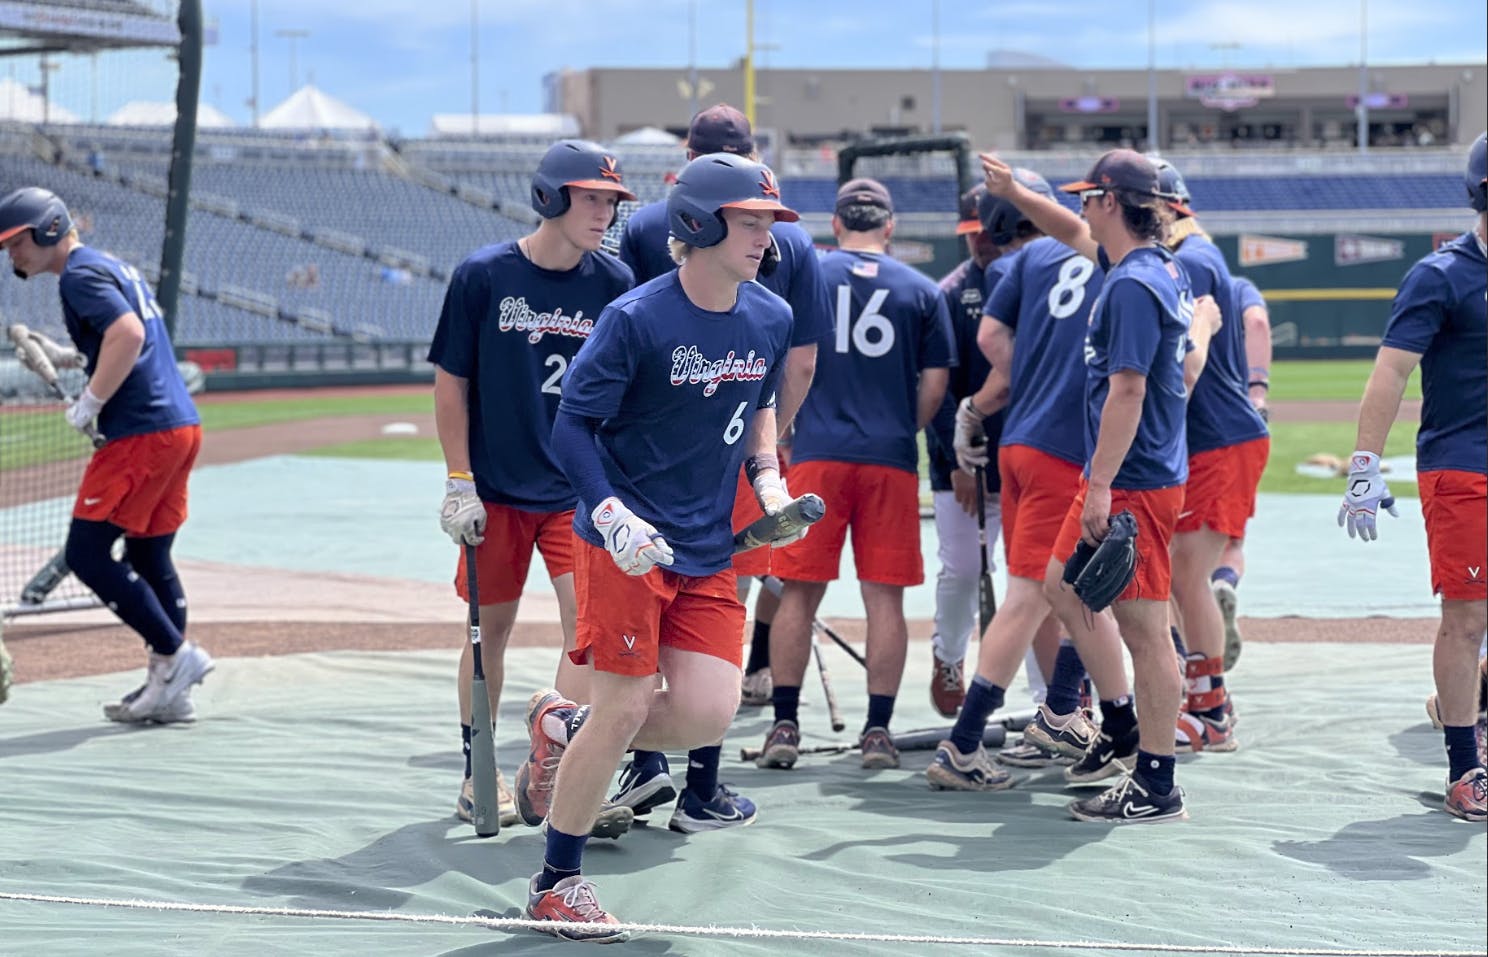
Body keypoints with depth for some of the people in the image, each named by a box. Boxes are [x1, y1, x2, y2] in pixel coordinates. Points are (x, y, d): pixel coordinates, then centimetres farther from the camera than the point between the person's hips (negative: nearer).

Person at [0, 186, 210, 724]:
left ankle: (175, 655, -7)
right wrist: (71, 359, 17)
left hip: (141, 432, -10)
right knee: (150, 557, 13)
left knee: (87, 553, -6)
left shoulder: (80, 274, -8)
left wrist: (89, 403, -16)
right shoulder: (114, 266, 21)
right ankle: (169, 692, 13)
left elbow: (129, 334, -23)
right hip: (182, 424, 10)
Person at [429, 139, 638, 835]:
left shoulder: (615, 282, 0)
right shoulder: (483, 276, -6)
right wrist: (459, 483, -5)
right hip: (496, 491, -1)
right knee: (491, 628, 7)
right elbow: (450, 384, -1)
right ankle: (481, 773, 22)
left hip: (582, 491, 1)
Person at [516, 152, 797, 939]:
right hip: (623, 541, -6)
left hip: (707, 552, 6)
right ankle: (554, 885, 11)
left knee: (708, 715, -5)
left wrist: (765, 474, 4)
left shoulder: (771, 319, 4)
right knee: (626, 709, -7)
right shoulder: (635, 319, -15)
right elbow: (572, 426, -12)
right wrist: (611, 516, -25)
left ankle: (564, 728, 24)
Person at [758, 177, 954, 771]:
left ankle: (785, 726, 7)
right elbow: (934, 387, 4)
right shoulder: (922, 291, 5)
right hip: (891, 458, 0)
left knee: (799, 591, 6)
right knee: (884, 597, 4)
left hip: (817, 454, 0)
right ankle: (878, 731, 5)